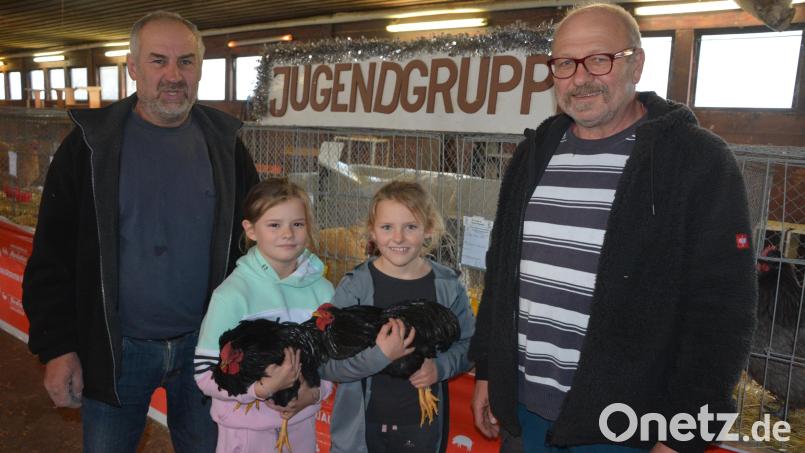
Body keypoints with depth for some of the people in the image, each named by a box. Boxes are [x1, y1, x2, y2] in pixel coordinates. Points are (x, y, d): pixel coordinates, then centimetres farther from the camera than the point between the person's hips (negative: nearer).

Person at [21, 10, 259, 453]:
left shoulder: (224, 145, -1)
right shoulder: (90, 145, -6)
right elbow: (52, 256, -4)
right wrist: (56, 347, -6)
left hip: (206, 345, 2)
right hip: (116, 349, -1)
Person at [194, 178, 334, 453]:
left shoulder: (322, 289, -5)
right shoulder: (233, 294, -16)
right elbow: (206, 373, -14)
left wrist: (314, 392, -11)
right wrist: (264, 389, -25)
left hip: (303, 424, 3)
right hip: (247, 429, -3)